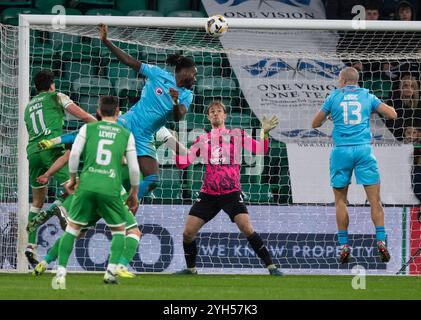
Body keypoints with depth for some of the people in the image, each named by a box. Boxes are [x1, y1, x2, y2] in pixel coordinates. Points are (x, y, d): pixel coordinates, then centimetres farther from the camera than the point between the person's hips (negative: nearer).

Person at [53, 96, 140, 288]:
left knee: (72, 228, 10)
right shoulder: (126, 135, 10)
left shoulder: (88, 128, 9)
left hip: (87, 185, 0)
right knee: (119, 230, 19)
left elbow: (74, 154, -1)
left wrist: (72, 178, 13)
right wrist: (134, 193, 22)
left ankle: (61, 274, 0)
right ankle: (111, 270, 1)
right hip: (111, 189, 0)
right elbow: (134, 168, 9)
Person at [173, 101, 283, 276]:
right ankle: (191, 269, 18)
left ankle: (271, 266, -12)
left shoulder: (237, 134, 7)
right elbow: (182, 162, 10)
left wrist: (265, 132, -17)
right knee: (188, 232, -4)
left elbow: (260, 149, -2)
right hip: (208, 194, 3)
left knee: (247, 228, -20)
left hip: (232, 192, -3)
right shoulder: (202, 139, 12)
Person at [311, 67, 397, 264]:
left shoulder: (334, 96, 7)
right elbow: (392, 114, 9)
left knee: (340, 201, 8)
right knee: (375, 199, -1)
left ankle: (344, 245, 4)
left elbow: (315, 124, 11)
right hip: (363, 149, 0)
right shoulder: (367, 96, 9)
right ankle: (381, 241, -12)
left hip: (341, 150, 0)